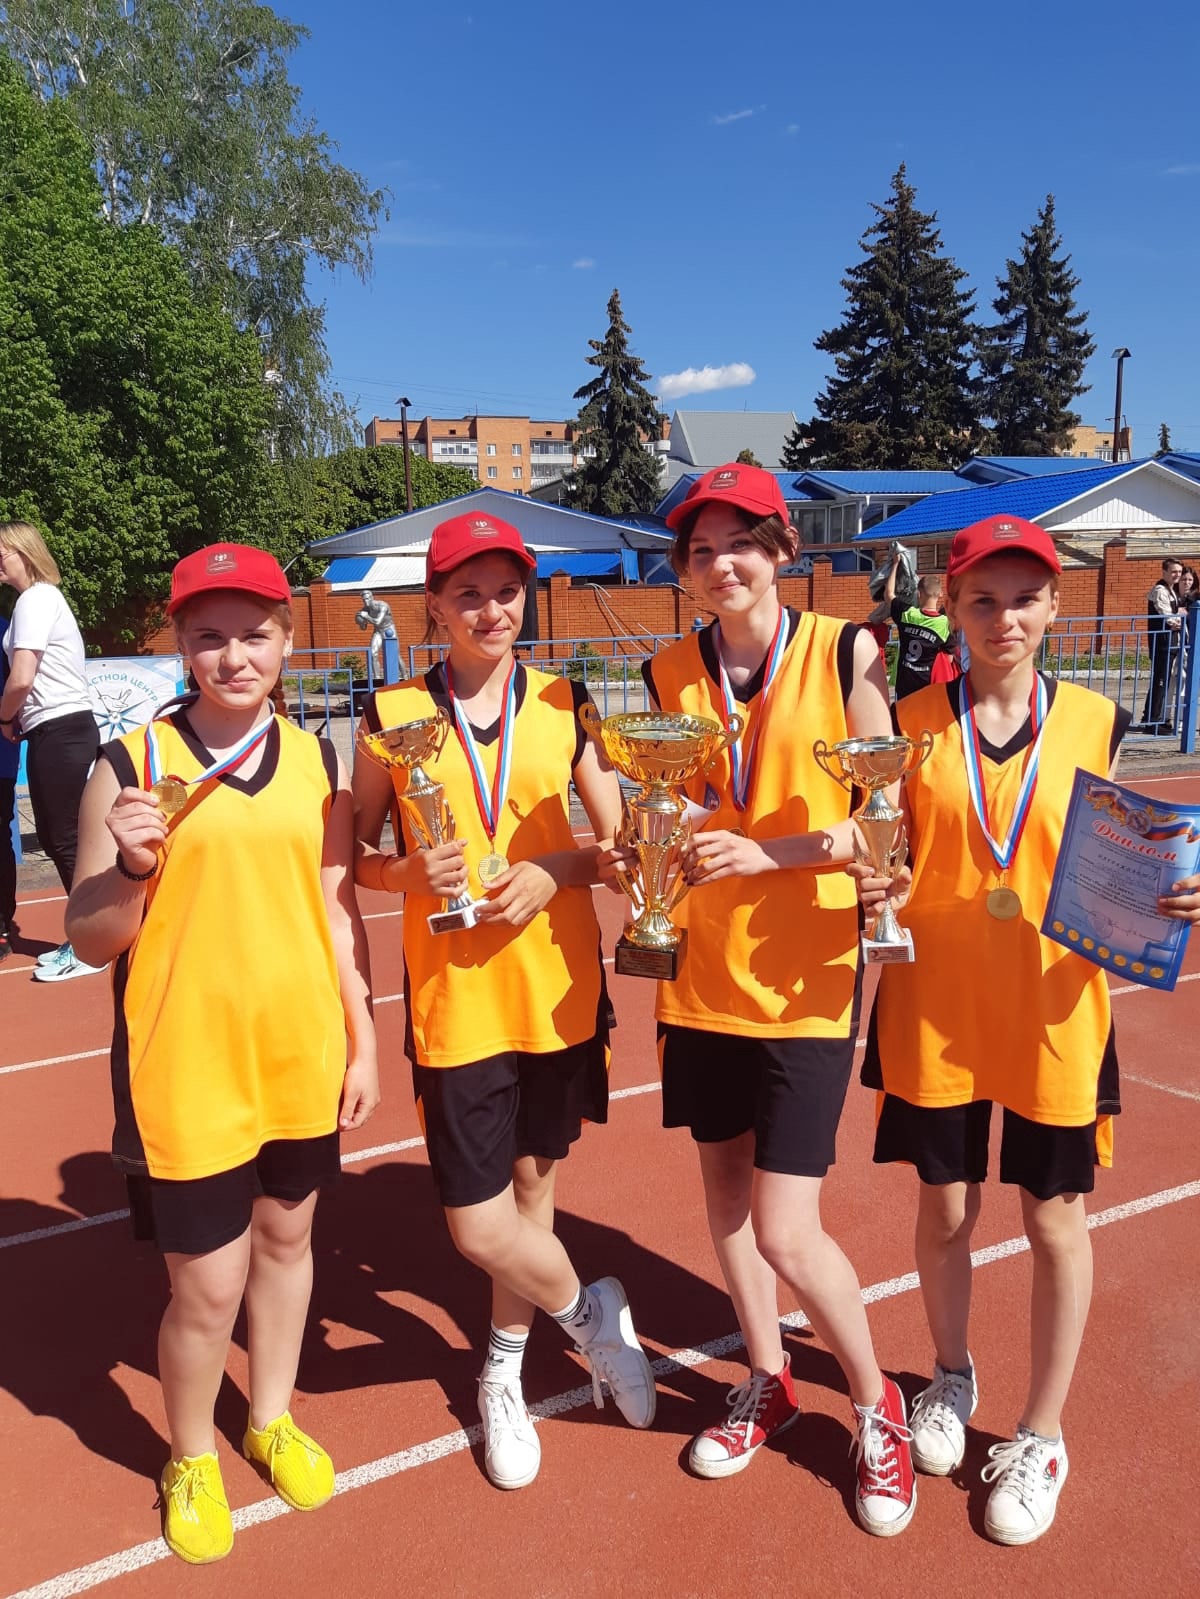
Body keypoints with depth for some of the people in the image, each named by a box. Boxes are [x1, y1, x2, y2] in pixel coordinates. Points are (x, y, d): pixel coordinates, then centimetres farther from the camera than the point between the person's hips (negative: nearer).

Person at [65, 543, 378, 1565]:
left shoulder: (318, 762, 2)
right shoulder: (131, 765, -8)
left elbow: (340, 911, 8)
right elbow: (92, 941, -5)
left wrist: (363, 1041, 7)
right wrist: (133, 867, -23)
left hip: (302, 1056, 4)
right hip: (186, 1066, -3)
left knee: (286, 1232, 20)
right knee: (208, 1282, 5)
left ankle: (273, 1418, 45)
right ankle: (191, 1458, 35)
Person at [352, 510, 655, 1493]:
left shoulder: (562, 704, 1)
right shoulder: (396, 713, -1)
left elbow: (619, 841, 5)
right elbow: (358, 856, 4)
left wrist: (556, 867, -13)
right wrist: (411, 872, -16)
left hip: (558, 984, 2)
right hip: (454, 997, -1)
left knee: (534, 1182, 15)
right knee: (479, 1228, -2)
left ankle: (505, 1365, 41)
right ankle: (589, 1312, 30)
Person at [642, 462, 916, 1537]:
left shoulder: (846, 653, -7)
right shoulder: (670, 675, 3)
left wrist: (763, 852, -20)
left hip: (805, 977, -4)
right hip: (703, 973, 4)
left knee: (787, 1234, -4)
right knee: (725, 1187, 16)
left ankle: (878, 1403, 25)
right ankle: (768, 1381, 41)